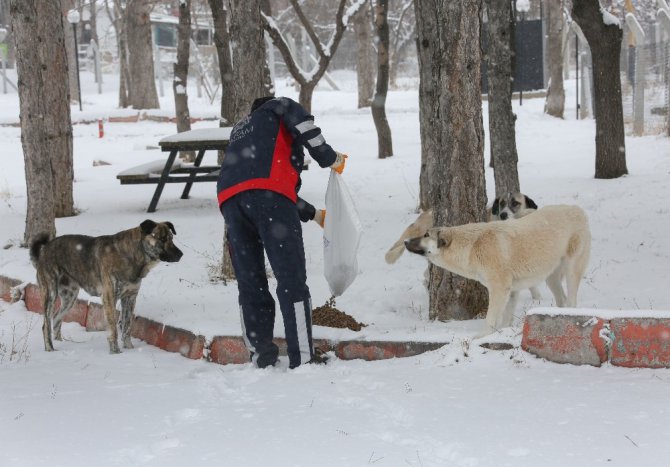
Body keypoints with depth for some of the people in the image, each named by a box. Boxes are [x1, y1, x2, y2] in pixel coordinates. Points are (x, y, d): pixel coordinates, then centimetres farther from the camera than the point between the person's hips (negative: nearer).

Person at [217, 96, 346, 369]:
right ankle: (302, 358, -8)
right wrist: (329, 158, 11)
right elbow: (303, 124, 1)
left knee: (250, 283, 10)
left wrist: (312, 214, 47)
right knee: (291, 280, -6)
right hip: (267, 192, -6)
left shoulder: (240, 131, 43)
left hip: (229, 198, 6)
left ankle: (262, 356, 8)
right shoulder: (280, 107, 27)